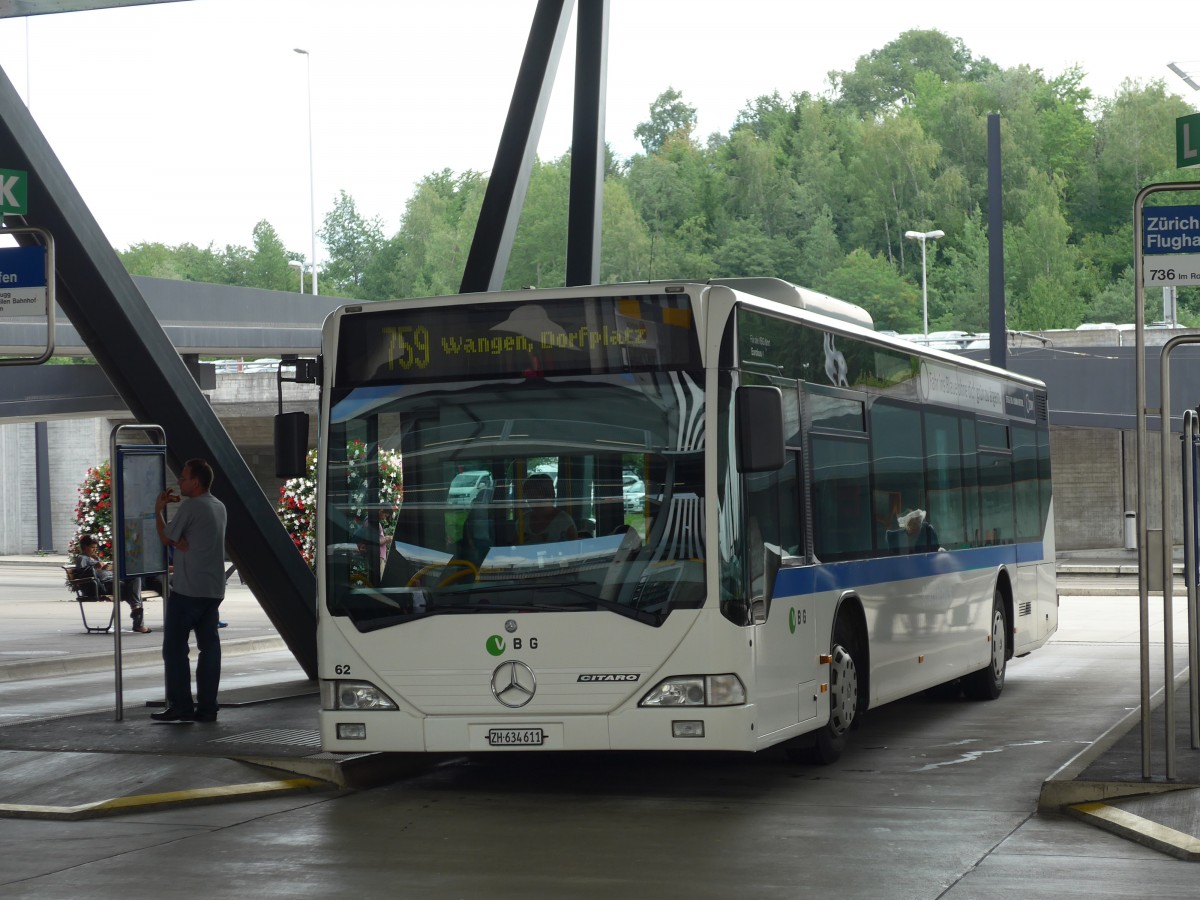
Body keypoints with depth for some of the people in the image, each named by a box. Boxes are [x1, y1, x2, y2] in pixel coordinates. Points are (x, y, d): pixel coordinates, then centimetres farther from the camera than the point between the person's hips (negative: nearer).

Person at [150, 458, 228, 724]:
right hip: (214, 590, 8)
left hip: (188, 589, -8)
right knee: (209, 646, 6)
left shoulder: (190, 507, -13)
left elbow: (166, 537, -4)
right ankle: (206, 707, 6)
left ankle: (180, 706, -3)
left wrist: (159, 510, 8)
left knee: (174, 647, 0)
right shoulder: (219, 507, 13)